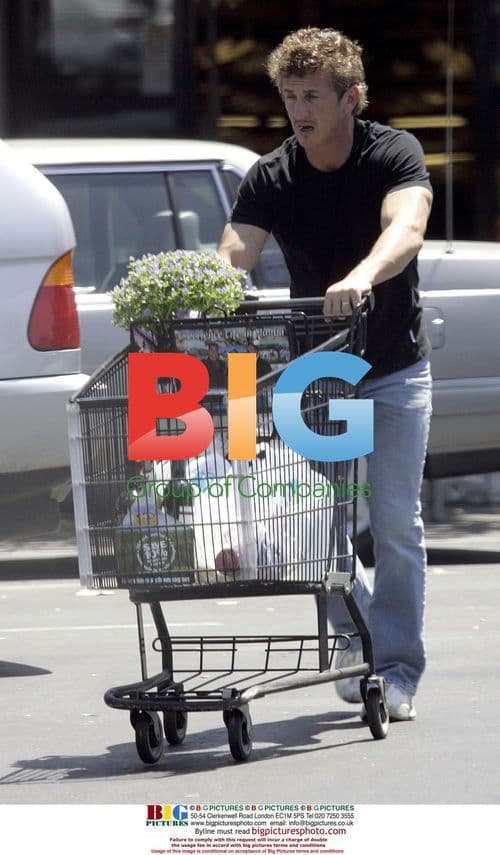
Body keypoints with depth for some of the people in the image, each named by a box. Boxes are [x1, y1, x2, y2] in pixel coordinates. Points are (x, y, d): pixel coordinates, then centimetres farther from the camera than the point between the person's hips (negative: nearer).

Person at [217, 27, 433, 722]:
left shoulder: (394, 155, -14)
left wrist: (362, 276, -55)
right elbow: (234, 253, -19)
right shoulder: (270, 179, -6)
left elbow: (406, 228, -34)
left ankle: (398, 669, 8)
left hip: (394, 369, -2)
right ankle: (356, 632, 24)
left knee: (395, 524, -3)